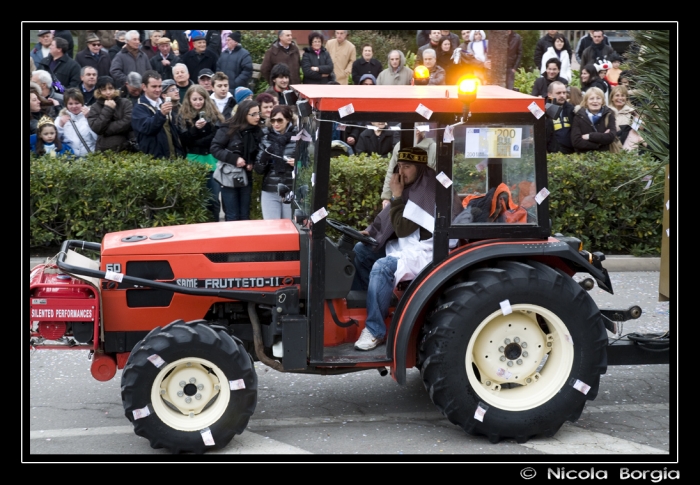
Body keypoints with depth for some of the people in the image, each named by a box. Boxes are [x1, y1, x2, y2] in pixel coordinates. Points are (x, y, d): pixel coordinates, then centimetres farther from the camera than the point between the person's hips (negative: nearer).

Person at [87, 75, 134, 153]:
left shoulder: (125, 103, 4)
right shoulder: (95, 108, 7)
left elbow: (128, 122, -11)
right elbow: (96, 128, -7)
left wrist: (105, 129, -9)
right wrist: (107, 109, -9)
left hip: (125, 149, -1)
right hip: (104, 150, 1)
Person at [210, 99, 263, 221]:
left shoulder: (257, 131, -1)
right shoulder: (228, 129, -14)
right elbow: (215, 148, -13)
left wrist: (252, 163, -8)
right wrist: (234, 159, -21)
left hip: (246, 177, 4)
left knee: (245, 216, 12)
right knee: (232, 216, 2)